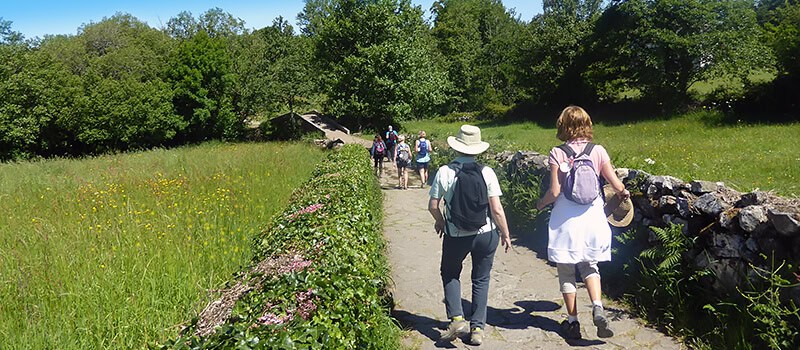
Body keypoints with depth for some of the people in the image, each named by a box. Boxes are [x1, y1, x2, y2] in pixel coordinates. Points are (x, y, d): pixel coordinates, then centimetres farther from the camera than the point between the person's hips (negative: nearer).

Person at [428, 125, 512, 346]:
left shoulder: (444, 172, -10)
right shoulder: (486, 173, -10)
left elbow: (433, 206, -5)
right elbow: (497, 210, -10)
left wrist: (440, 222, 16)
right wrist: (505, 234, 4)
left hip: (455, 236, 0)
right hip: (486, 235, 1)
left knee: (450, 274, 23)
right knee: (481, 279, 17)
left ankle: (456, 318, 7)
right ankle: (477, 328, 18)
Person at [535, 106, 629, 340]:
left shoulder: (557, 154, -8)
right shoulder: (598, 151, -1)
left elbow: (554, 192, -11)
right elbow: (618, 187, 0)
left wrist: (541, 203, 8)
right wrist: (623, 194, 23)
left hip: (565, 220, -3)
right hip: (592, 216, 3)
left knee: (566, 272, 11)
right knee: (589, 266, 20)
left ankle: (572, 322, 18)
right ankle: (598, 307, -3)